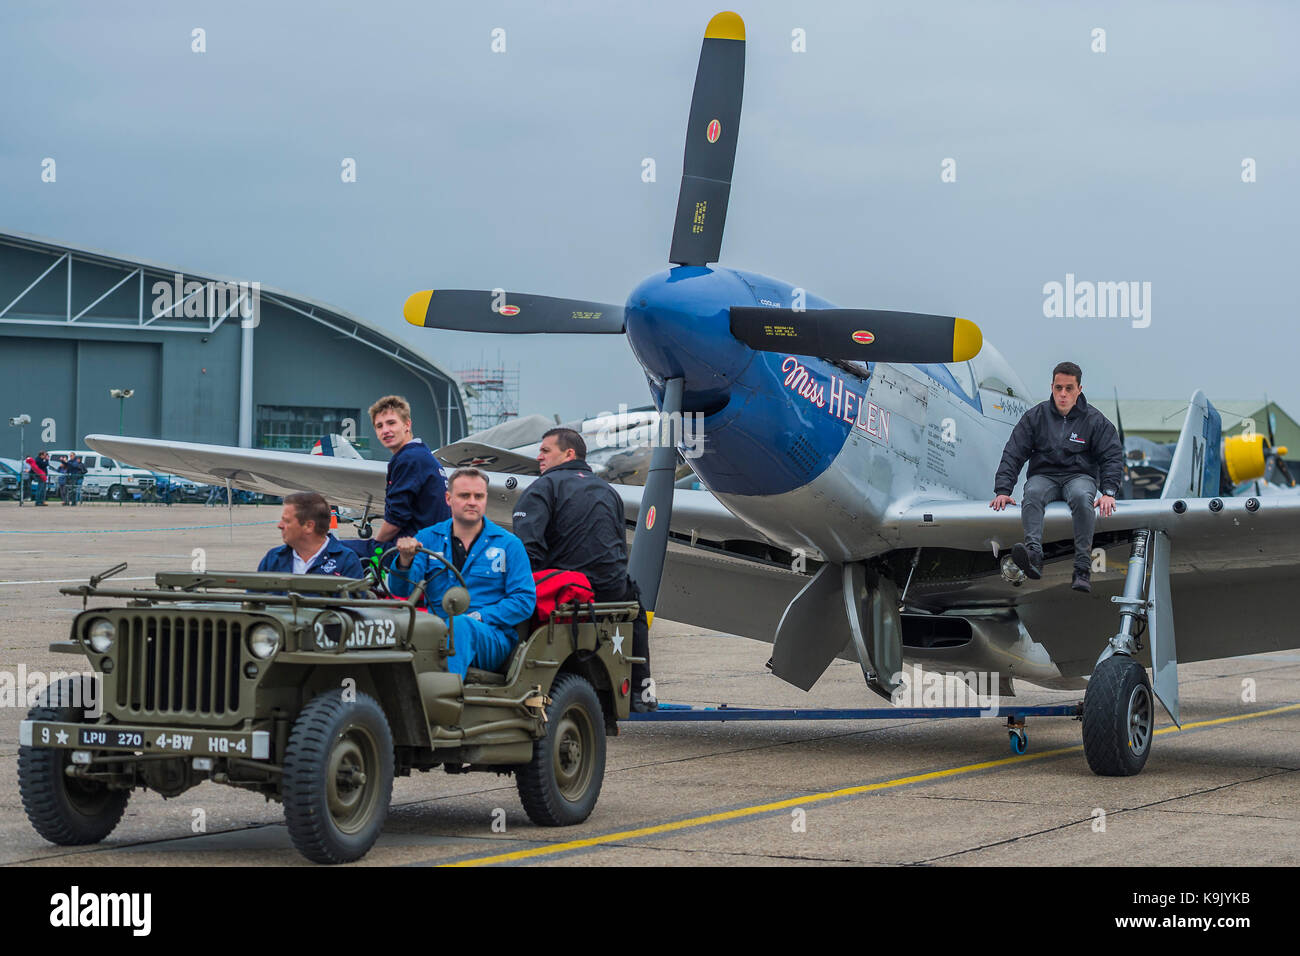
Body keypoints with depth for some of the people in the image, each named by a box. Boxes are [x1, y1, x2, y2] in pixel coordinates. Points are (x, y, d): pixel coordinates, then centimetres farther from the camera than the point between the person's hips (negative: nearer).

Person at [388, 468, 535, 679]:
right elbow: (401, 590, 6)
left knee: (459, 624, -38)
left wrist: (479, 617, -12)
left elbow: (525, 600, 1)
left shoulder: (508, 544, 9)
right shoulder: (428, 539, 15)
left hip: (491, 640, -2)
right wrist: (405, 562, -17)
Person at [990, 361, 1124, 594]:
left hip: (1079, 476, -1)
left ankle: (1082, 569, -41)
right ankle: (1033, 555, -55)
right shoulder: (1035, 416, 4)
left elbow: (1112, 456, 0)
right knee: (1032, 494, -34)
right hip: (1044, 476, 1)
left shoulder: (1093, 420, 3)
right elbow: (1013, 454, 1)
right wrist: (1003, 491, -11)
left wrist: (1109, 492, -15)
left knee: (1081, 497, -36)